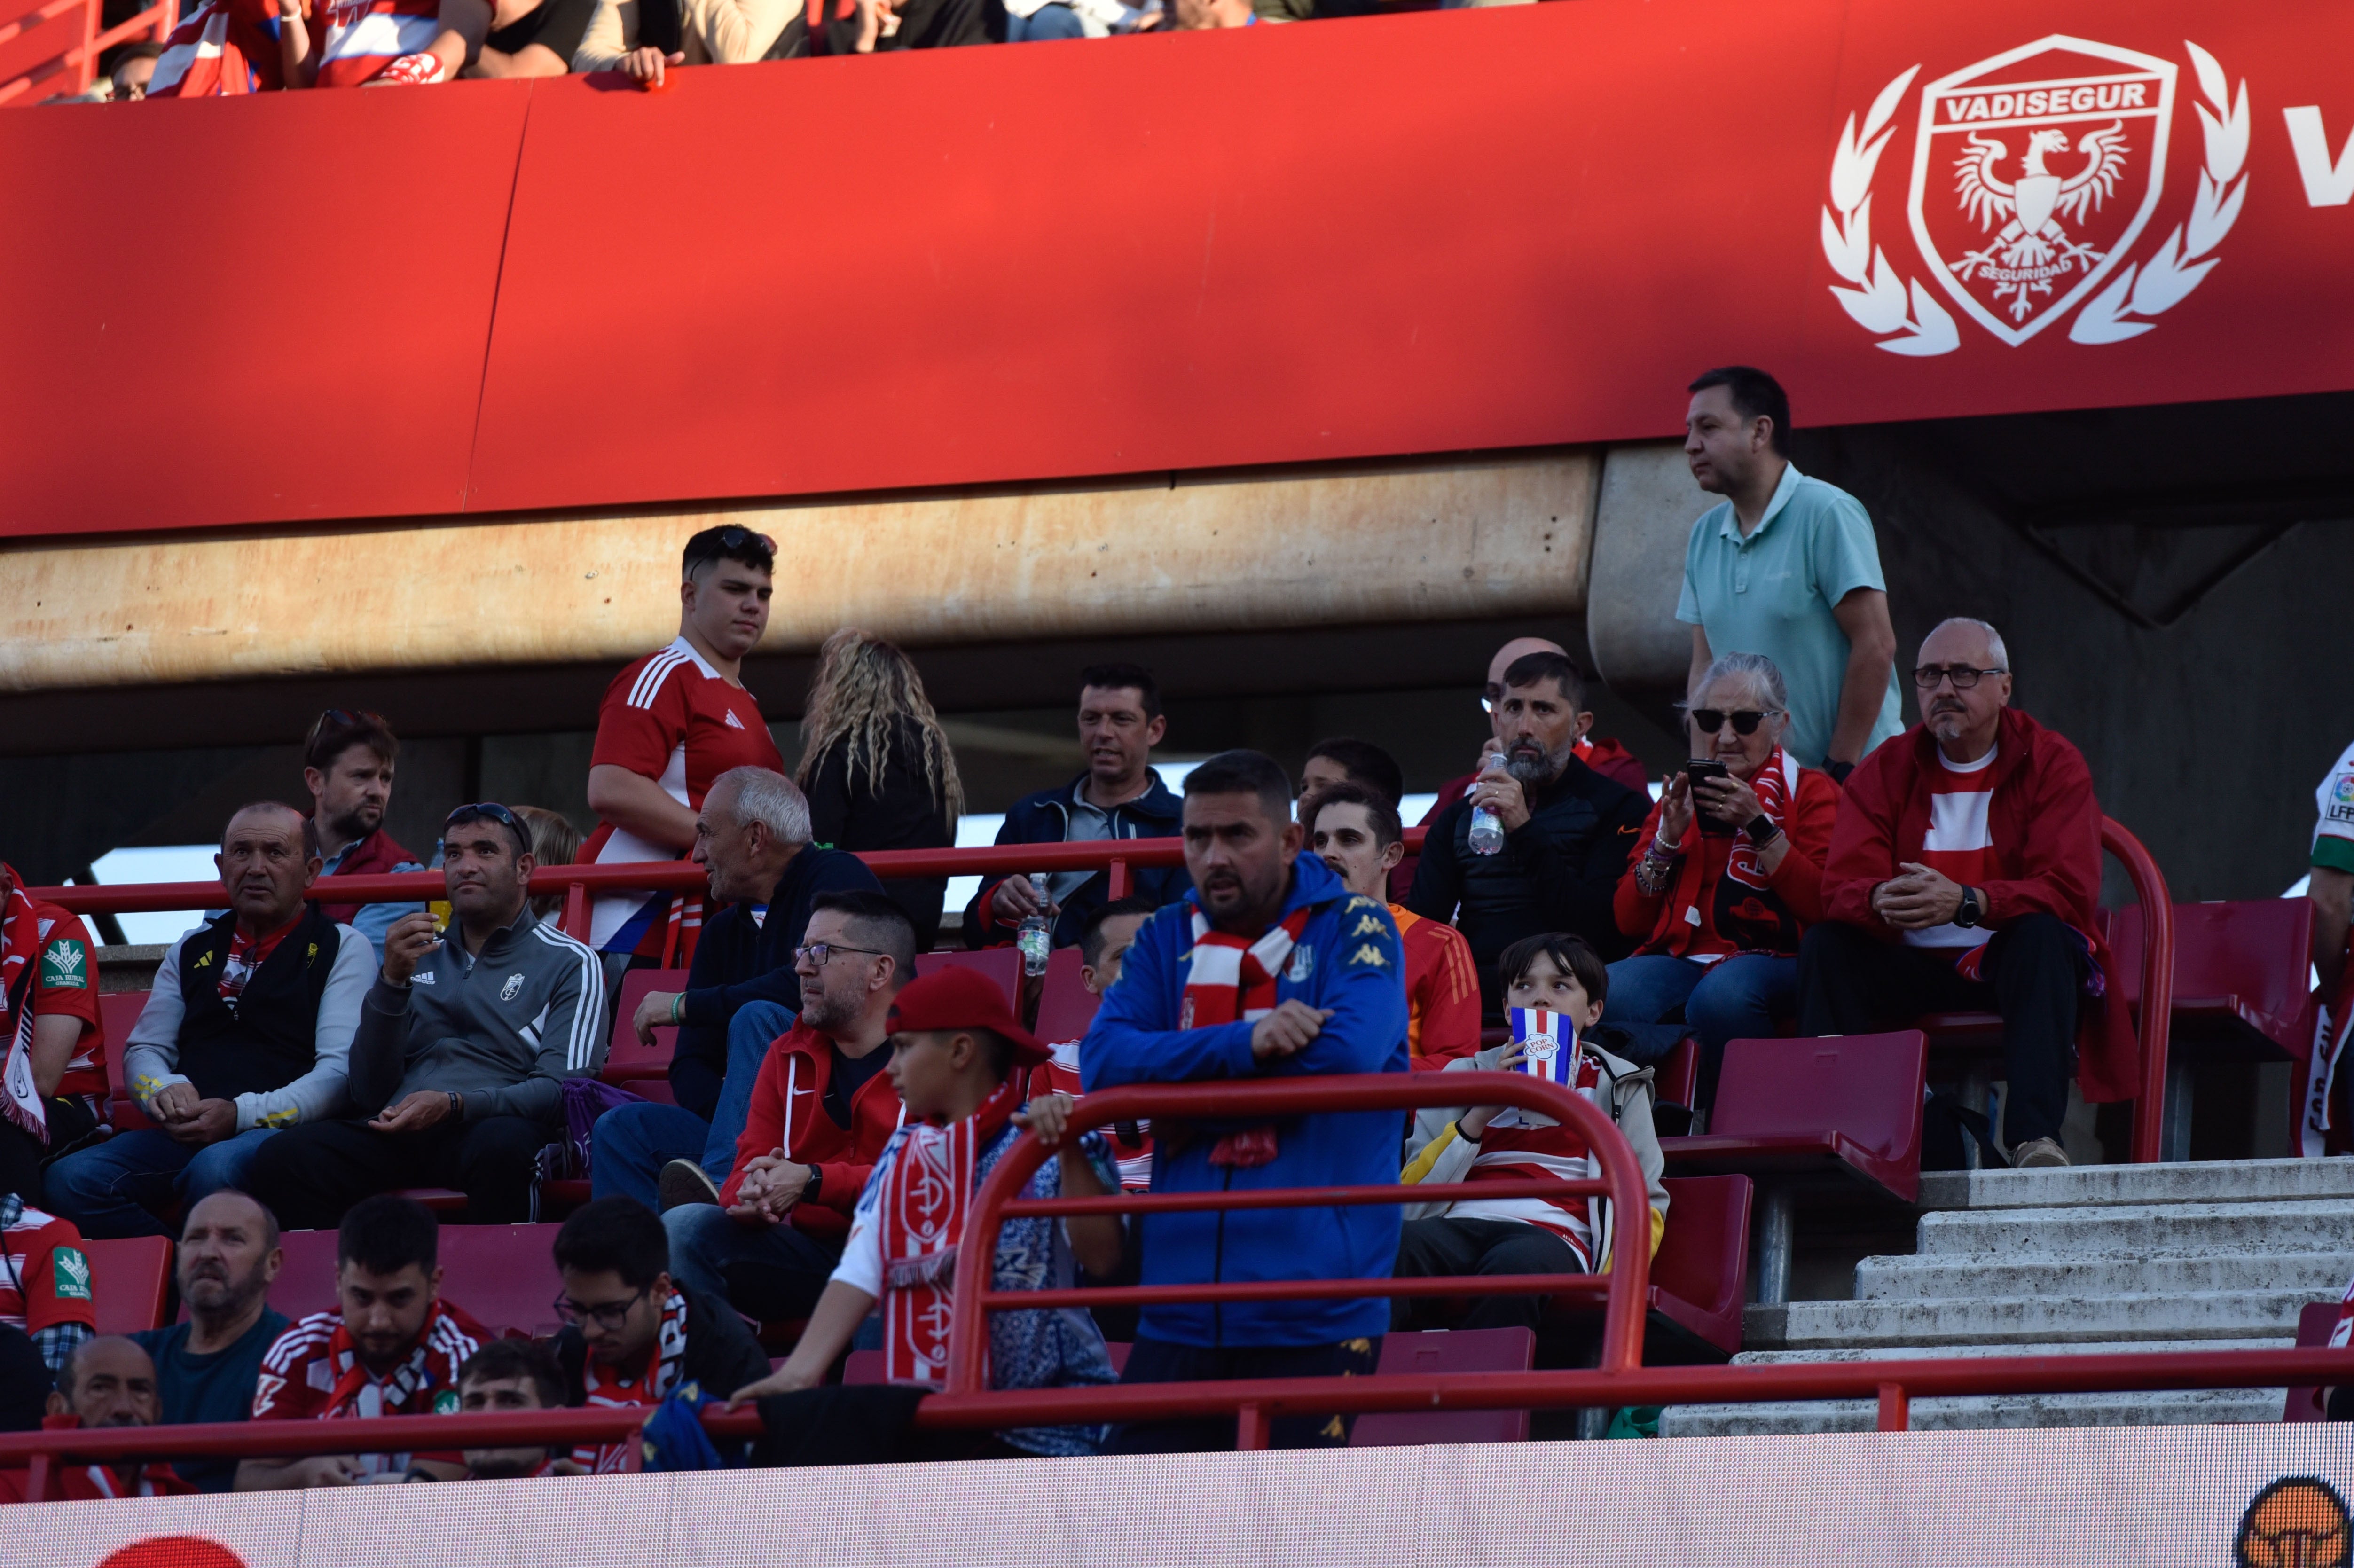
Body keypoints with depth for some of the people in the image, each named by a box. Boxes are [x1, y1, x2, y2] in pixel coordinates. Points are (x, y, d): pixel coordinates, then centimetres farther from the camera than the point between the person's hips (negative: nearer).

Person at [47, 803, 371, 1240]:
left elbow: (340, 1072, -3)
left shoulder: (342, 949, 8)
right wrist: (166, 1090, -5)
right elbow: (143, 1051, 22)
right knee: (70, 1179, -24)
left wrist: (241, 1114, -17)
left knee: (216, 1170, -40)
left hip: (284, 1133, -5)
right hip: (187, 1134, 5)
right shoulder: (193, 950, 24)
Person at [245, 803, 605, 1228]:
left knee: (503, 1145, -41)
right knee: (284, 1156, -28)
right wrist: (392, 982, 2)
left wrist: (455, 1105, -17)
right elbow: (369, 1096, 16)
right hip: (398, 1132, 3)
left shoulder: (569, 964, 13)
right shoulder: (421, 957, 26)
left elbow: (562, 1089, -1)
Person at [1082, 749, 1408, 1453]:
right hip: (1181, 1313, 4)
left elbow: (1350, 1050, -18)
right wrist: (1245, 1044, -17)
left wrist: (1178, 1070, -9)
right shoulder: (1166, 940, 13)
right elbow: (1103, 1061, -3)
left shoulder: (1353, 928, 1)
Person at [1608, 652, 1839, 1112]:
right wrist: (1668, 836, 1)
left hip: (1772, 959, -3)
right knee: (1609, 993, -30)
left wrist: (1759, 827, -11)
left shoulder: (1810, 792, 10)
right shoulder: (1680, 797, 22)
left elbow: (1824, 909, -7)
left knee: (1720, 997, -38)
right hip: (1682, 959, 3)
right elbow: (1630, 921, 13)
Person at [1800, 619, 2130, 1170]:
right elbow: (1842, 886, -6)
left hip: (2015, 962, -3)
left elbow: (2069, 891, -16)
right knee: (1826, 945, -21)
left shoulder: (2053, 764, -2)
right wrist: (1883, 900, -33)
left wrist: (1965, 903, -33)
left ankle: (2036, 1139, -47)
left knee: (2042, 932, -34)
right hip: (1913, 970, 3)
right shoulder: (1885, 770, 7)